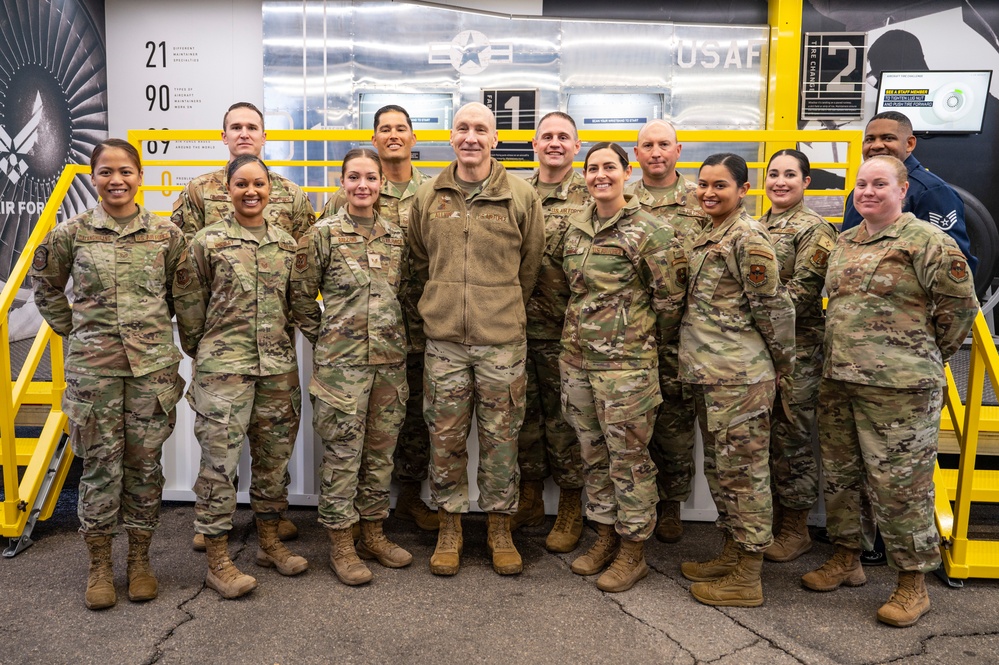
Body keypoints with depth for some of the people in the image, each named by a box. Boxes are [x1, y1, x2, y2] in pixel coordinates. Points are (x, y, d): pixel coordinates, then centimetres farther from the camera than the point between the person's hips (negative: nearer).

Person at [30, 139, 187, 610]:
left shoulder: (167, 234, 2)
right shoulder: (70, 234, 1)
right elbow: (45, 288, 15)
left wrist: (158, 328, 8)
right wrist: (74, 330, 8)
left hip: (152, 364, 1)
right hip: (93, 366, 0)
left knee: (145, 463, 6)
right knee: (100, 464, 5)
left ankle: (139, 560, 22)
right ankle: (99, 565, 21)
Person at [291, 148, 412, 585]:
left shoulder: (396, 236, 8)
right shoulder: (323, 235, -4)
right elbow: (301, 296, 1)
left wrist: (392, 332, 13)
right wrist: (325, 339, 4)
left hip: (390, 357, 4)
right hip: (341, 360, -4)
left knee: (382, 449, 11)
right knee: (342, 452, 1)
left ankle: (373, 534, 26)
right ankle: (341, 544, 15)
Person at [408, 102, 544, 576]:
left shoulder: (521, 196, 0)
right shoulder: (428, 196, 6)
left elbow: (530, 265, 8)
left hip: (503, 338, -1)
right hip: (444, 337, 2)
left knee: (501, 437, 7)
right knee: (445, 437, 8)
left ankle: (500, 528, 23)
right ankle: (449, 528, 24)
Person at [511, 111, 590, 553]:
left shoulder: (591, 196, -1)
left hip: (565, 329, -4)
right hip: (518, 325, 4)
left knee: (564, 416, 4)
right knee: (525, 413, 13)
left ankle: (570, 509, 20)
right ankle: (529, 499, 30)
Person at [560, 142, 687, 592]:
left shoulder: (648, 231, -11)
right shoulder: (576, 227, 9)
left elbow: (671, 297, -6)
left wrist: (651, 340, 3)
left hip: (626, 361, -6)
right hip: (577, 356, 7)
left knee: (629, 457, 2)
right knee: (593, 452, 15)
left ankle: (633, 551, 17)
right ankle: (605, 537, 31)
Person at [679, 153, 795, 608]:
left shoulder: (748, 239, -13)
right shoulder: (707, 237, 15)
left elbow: (773, 308, -12)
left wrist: (783, 364, -3)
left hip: (740, 376, -9)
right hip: (706, 373, 9)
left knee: (743, 469, 0)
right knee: (719, 467, 17)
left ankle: (747, 579, 12)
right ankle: (732, 553, 32)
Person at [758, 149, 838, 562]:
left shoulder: (814, 230, -7)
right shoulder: (757, 226, 15)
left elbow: (803, 289, -16)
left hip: (796, 349, -7)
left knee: (790, 438, 1)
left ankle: (795, 529, 16)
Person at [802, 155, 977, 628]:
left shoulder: (926, 241, -8)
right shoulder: (844, 243, 14)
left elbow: (960, 304, -7)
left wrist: (925, 354, 1)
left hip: (899, 387, -7)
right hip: (838, 381, 8)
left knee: (899, 483, -1)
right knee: (839, 475, 15)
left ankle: (913, 584, 16)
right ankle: (846, 560, 32)